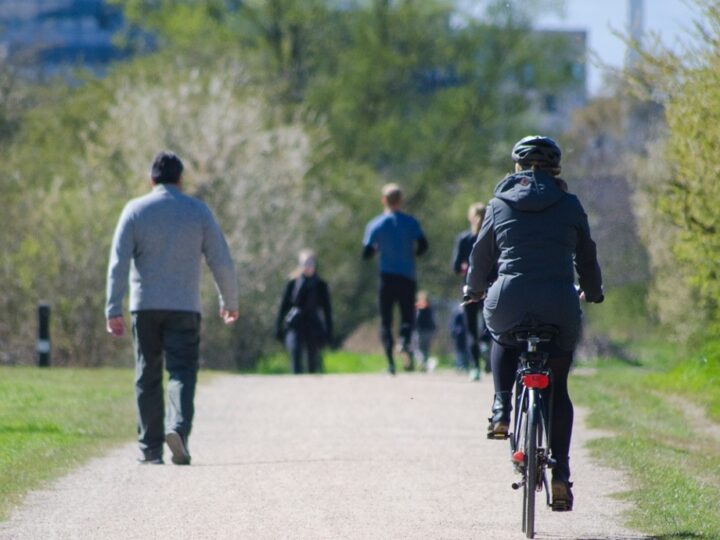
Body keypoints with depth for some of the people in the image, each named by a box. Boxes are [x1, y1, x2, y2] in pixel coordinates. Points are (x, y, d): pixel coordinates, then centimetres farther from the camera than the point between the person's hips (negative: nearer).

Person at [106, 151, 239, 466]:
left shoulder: (135, 211, 3)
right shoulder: (198, 212, 3)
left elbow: (118, 263, -5)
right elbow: (221, 262, 3)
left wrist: (113, 309, -7)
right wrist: (229, 302, 16)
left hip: (145, 307, 1)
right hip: (184, 308, -1)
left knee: (147, 378, 8)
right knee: (182, 372, -4)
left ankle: (150, 448, 7)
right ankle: (178, 428, -29)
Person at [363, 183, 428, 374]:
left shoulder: (375, 225, 0)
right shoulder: (411, 222, -1)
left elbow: (366, 254, -1)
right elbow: (423, 246, -9)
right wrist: (411, 253, 11)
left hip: (386, 278, 0)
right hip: (407, 277, 0)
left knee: (385, 321, 6)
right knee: (407, 316, 8)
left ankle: (390, 359, -9)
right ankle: (405, 341, -24)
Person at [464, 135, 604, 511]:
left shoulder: (500, 204, 9)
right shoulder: (569, 206, 9)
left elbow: (481, 254, 17)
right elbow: (586, 255, 18)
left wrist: (474, 289, 36)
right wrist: (592, 292, 37)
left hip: (509, 301, 0)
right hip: (559, 304, 0)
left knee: (504, 341, 36)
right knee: (558, 387, 12)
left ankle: (501, 410, 13)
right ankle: (561, 472, 0)